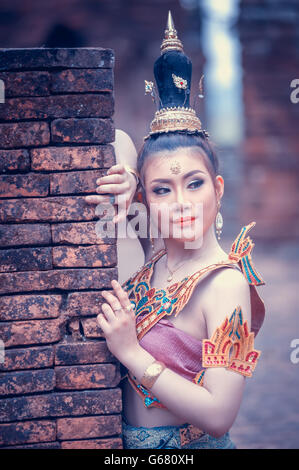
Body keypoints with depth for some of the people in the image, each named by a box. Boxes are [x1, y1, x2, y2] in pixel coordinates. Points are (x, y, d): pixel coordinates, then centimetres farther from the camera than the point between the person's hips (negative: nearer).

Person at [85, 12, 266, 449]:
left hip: (189, 445, -6)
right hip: (130, 445, 6)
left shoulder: (226, 282, -21)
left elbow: (218, 416, -25)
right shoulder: (153, 264, -2)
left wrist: (131, 351, -23)